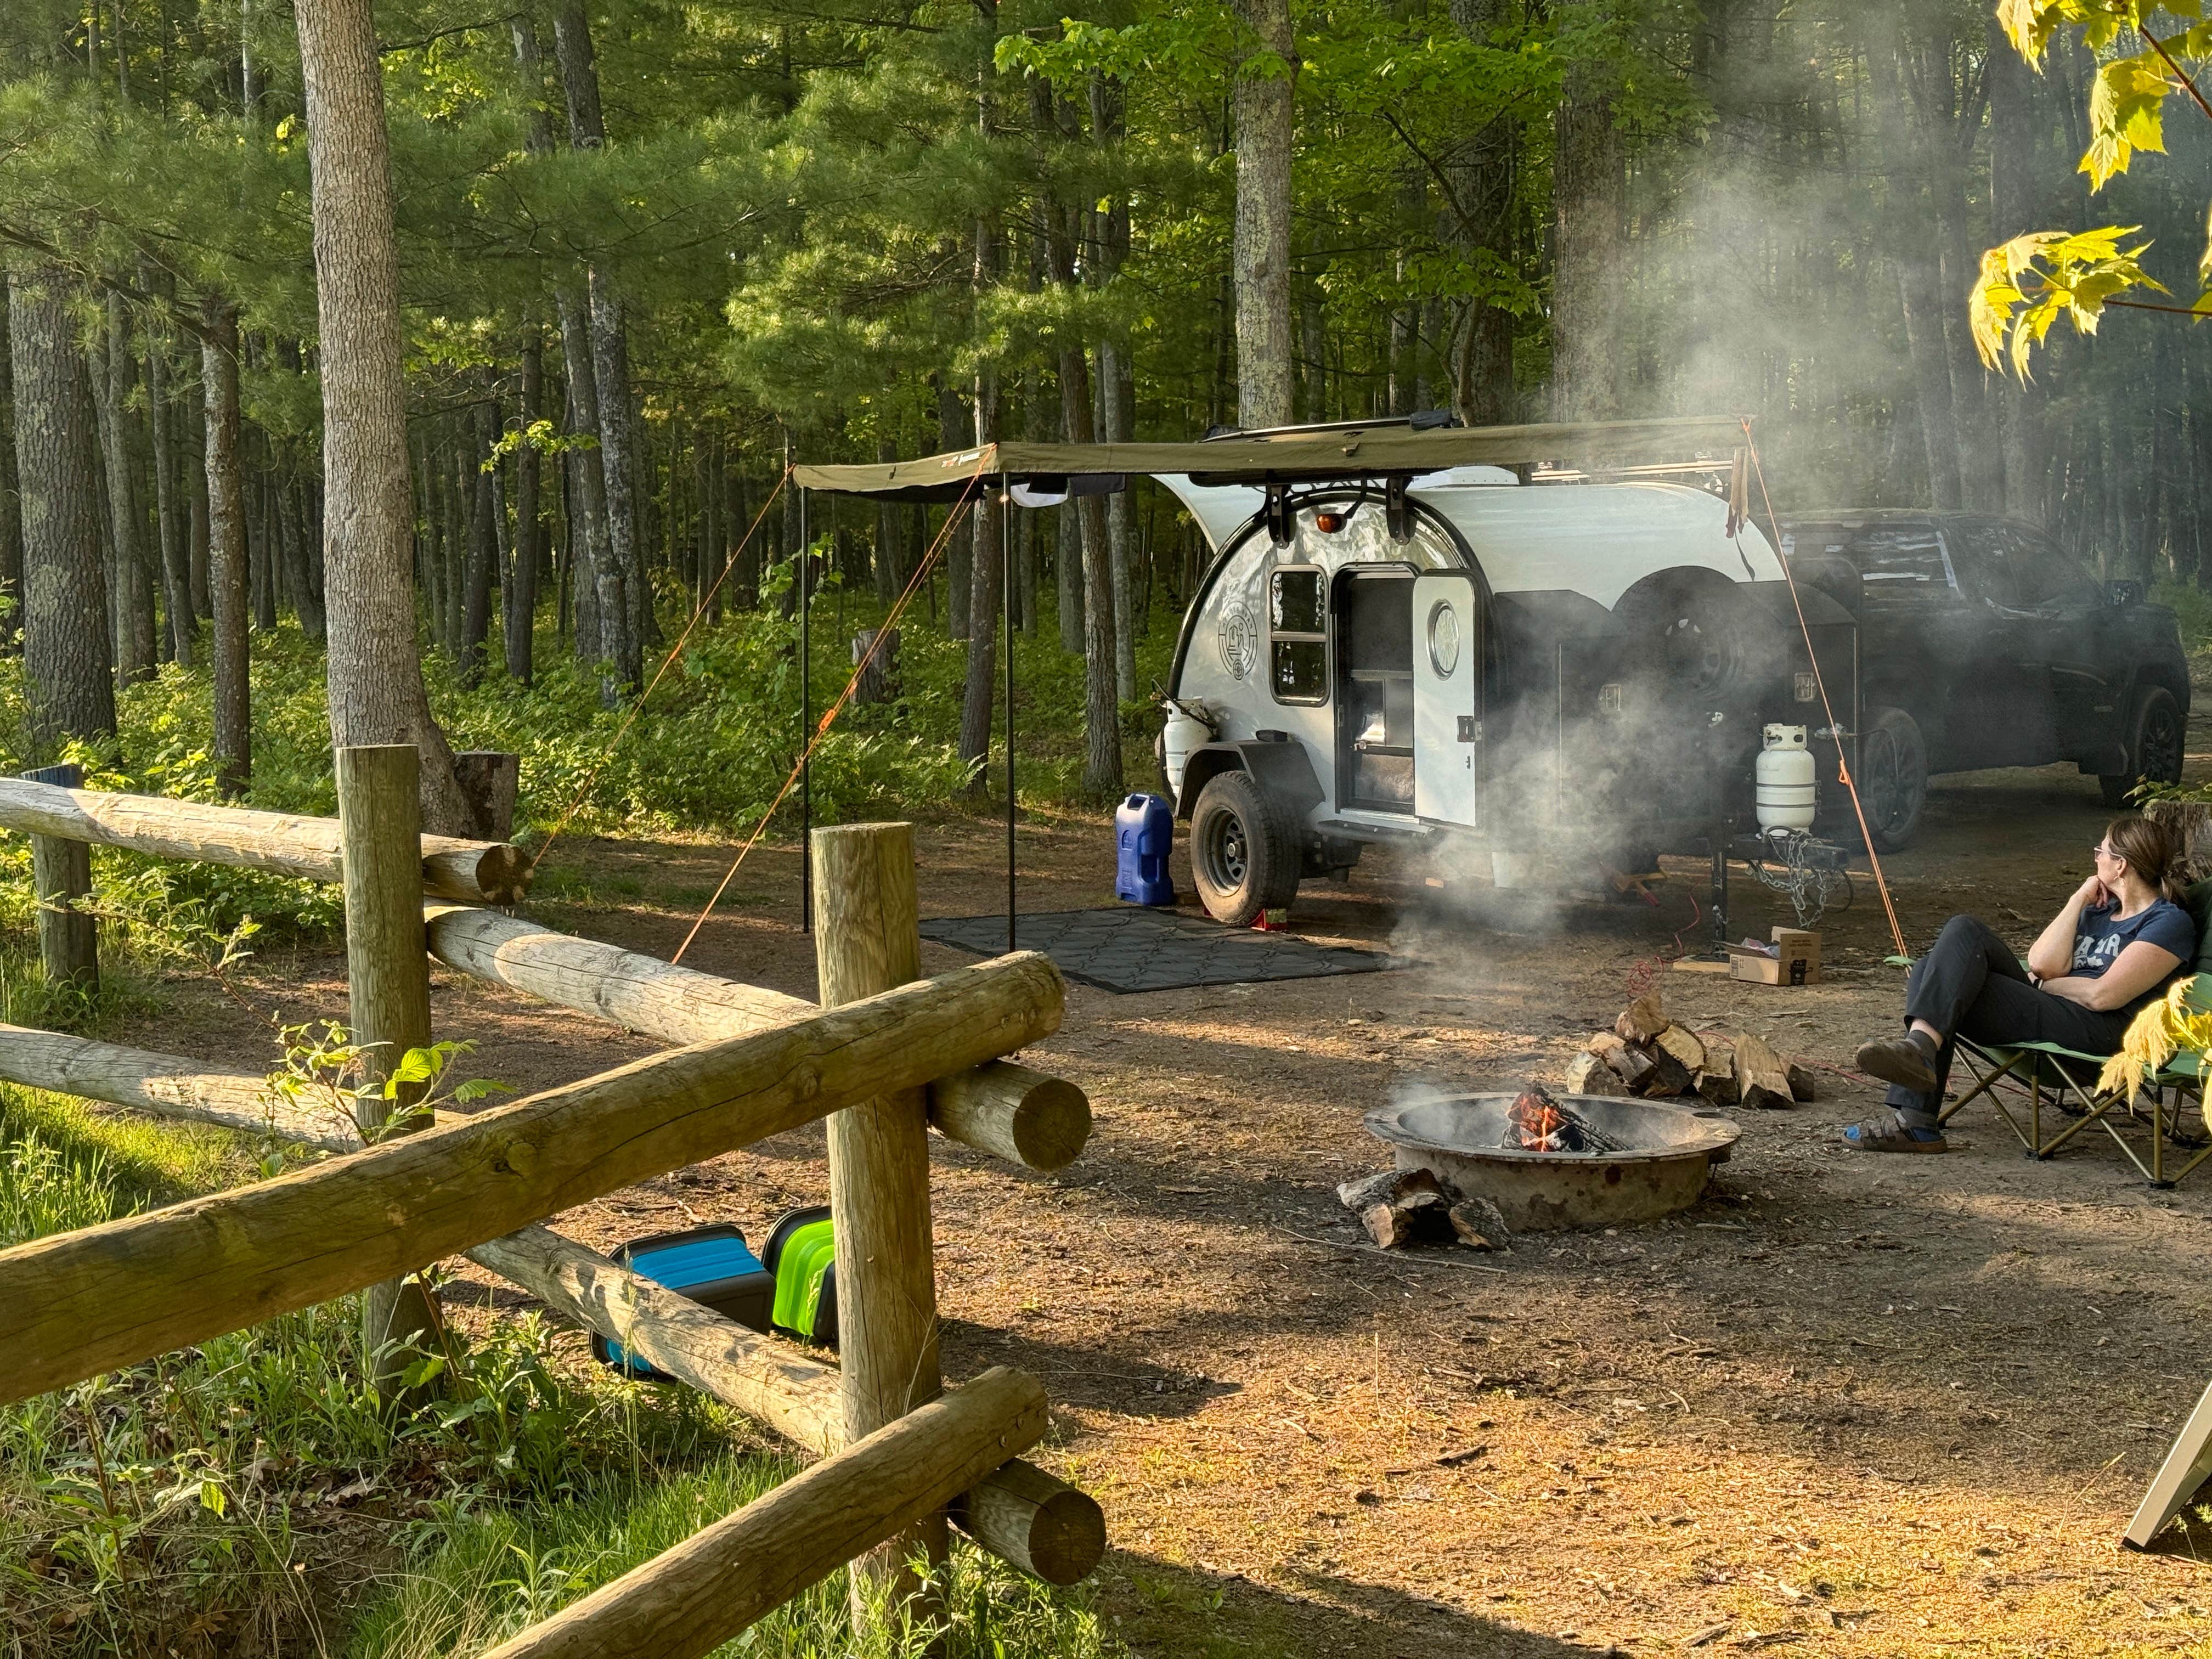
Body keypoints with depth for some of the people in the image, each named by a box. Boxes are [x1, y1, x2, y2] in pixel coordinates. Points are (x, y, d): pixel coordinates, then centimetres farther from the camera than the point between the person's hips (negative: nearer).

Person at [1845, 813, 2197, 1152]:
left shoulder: (2171, 923, 1)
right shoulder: (2099, 910, 27)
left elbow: (2103, 995, -11)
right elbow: (2043, 963, 8)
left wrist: (2039, 983, 3)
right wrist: (2078, 900, 10)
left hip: (2094, 1031, -9)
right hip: (2046, 1009, 9)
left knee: (1964, 932, -19)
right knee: (1929, 972, -11)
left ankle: (1920, 1046, -38)